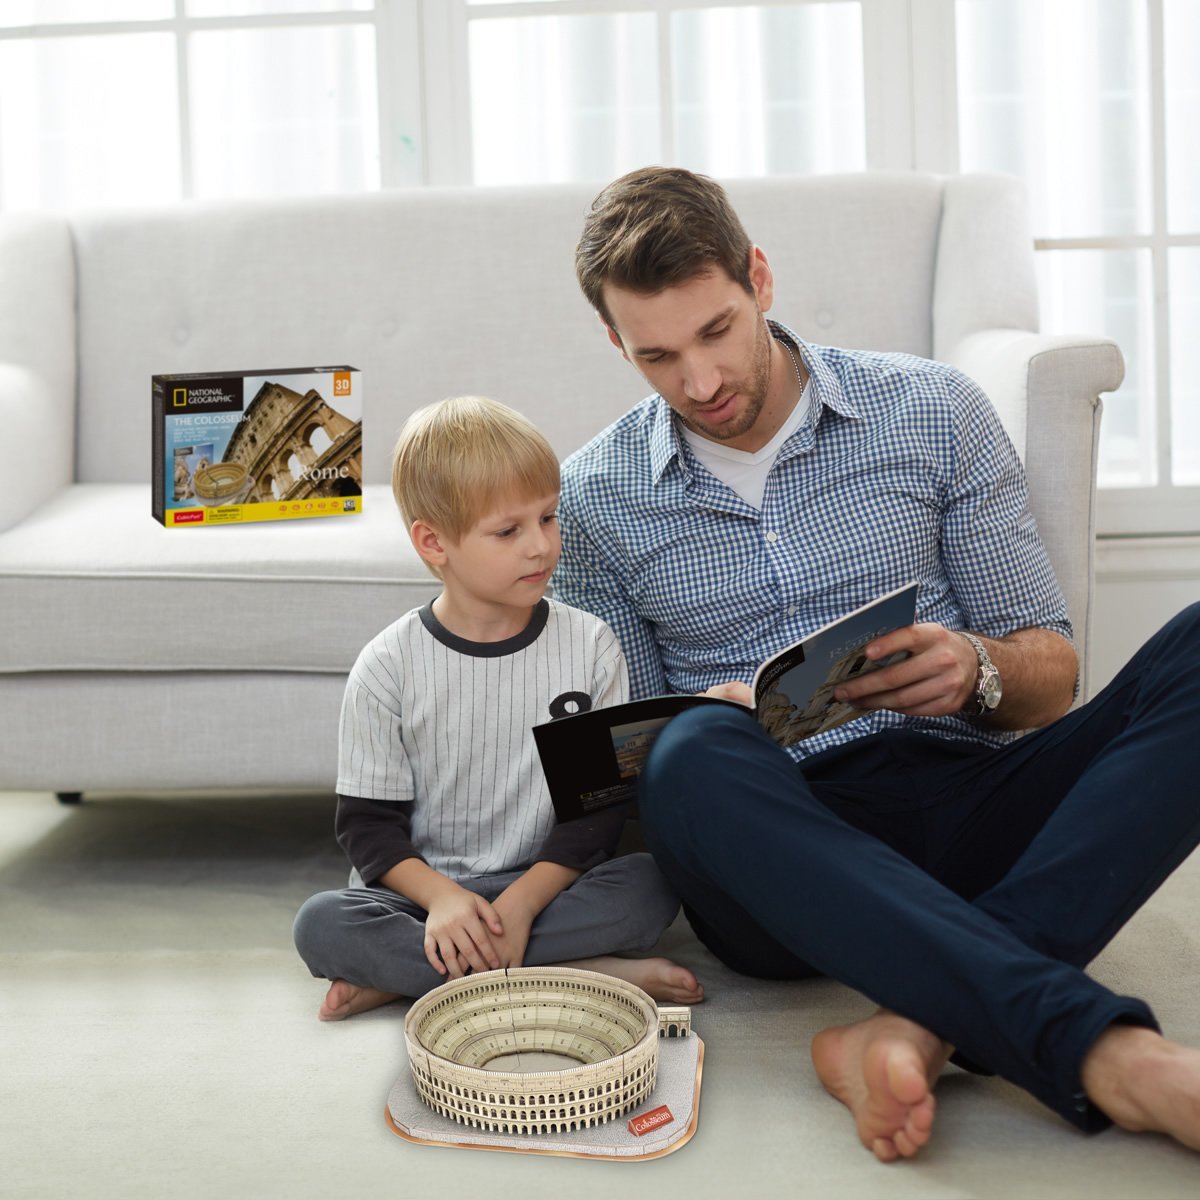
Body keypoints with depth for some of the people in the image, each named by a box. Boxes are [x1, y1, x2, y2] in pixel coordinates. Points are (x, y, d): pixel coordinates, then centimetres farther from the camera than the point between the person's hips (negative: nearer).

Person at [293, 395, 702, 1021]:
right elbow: (368, 823, -4)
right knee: (320, 924, -28)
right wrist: (440, 897, -23)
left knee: (651, 887, -26)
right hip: (426, 891, 0)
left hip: (548, 883, 1)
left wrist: (521, 902, -19)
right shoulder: (388, 667, -4)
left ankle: (404, 974, -22)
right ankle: (590, 973, -27)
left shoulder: (589, 645, -2)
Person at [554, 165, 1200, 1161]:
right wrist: (720, 724, -14)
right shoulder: (597, 496, 8)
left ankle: (924, 1027, -37)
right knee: (696, 760, -36)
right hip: (772, 839, -1)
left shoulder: (932, 411, 8)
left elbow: (1052, 673, 10)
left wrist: (977, 669, -15)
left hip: (966, 800, 2)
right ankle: (1102, 1050, -44)